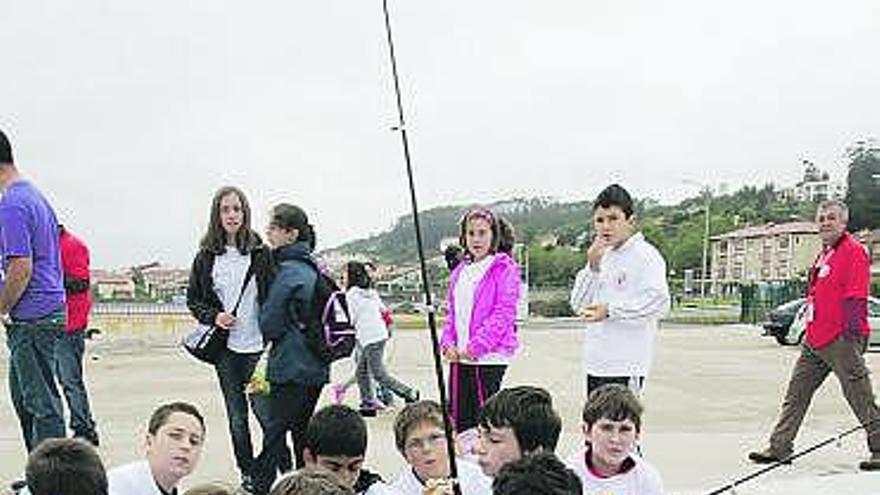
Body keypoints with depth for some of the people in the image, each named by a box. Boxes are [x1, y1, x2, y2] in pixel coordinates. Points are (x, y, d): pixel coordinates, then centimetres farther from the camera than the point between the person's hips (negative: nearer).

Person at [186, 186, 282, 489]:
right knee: (236, 417, 10)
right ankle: (247, 474, 23)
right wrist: (213, 317, -7)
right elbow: (193, 299, 12)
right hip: (225, 347, 3)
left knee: (266, 411, -7)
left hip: (256, 345, -3)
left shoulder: (260, 253, -3)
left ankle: (285, 470, 11)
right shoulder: (207, 256, 4)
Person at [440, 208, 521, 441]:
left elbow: (504, 311, -12)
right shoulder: (460, 272, 17)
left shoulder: (504, 268, -4)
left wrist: (477, 345, -16)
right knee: (459, 418, 8)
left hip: (489, 357, -7)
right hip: (458, 357, 7)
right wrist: (448, 343, 3)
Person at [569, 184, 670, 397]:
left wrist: (610, 310, -19)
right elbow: (578, 305, 11)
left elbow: (659, 303, -18)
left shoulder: (646, 255, -7)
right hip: (595, 363, 7)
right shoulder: (602, 257, 15)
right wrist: (592, 267, -2)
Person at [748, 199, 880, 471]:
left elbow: (856, 296, -17)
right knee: (797, 392, 9)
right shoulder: (824, 254, 19)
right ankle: (779, 448, 14)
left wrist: (853, 331, -23)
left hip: (841, 340, -9)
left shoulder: (854, 251, -9)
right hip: (815, 339, 10)